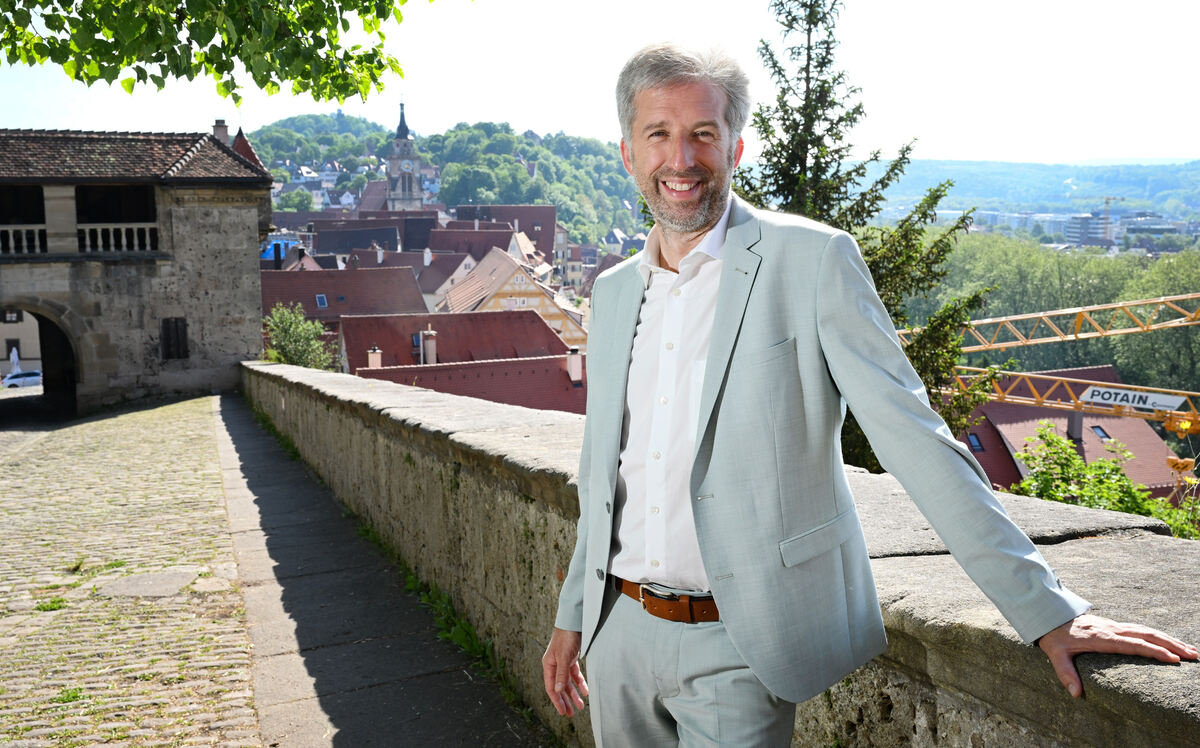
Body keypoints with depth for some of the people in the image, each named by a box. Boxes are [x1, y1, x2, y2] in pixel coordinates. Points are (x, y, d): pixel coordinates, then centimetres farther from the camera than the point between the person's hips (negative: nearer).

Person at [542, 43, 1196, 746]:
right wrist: (573, 615, 17)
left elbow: (914, 437, -13)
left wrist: (1046, 610, -16)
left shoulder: (811, 259, -11)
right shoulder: (613, 291, 7)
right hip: (618, 630, 6)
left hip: (736, 646, -5)